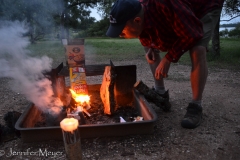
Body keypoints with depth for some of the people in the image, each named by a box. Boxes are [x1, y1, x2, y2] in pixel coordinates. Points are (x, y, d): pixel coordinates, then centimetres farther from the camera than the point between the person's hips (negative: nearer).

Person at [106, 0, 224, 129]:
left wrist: (168, 59, -32)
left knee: (197, 51, -32)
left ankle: (196, 107, -20)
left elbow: (192, 35, -36)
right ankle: (160, 92, 8)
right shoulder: (137, 14, -21)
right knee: (148, 46, -2)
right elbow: (148, 38, 1)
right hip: (181, 16, 6)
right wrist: (151, 48, -19)